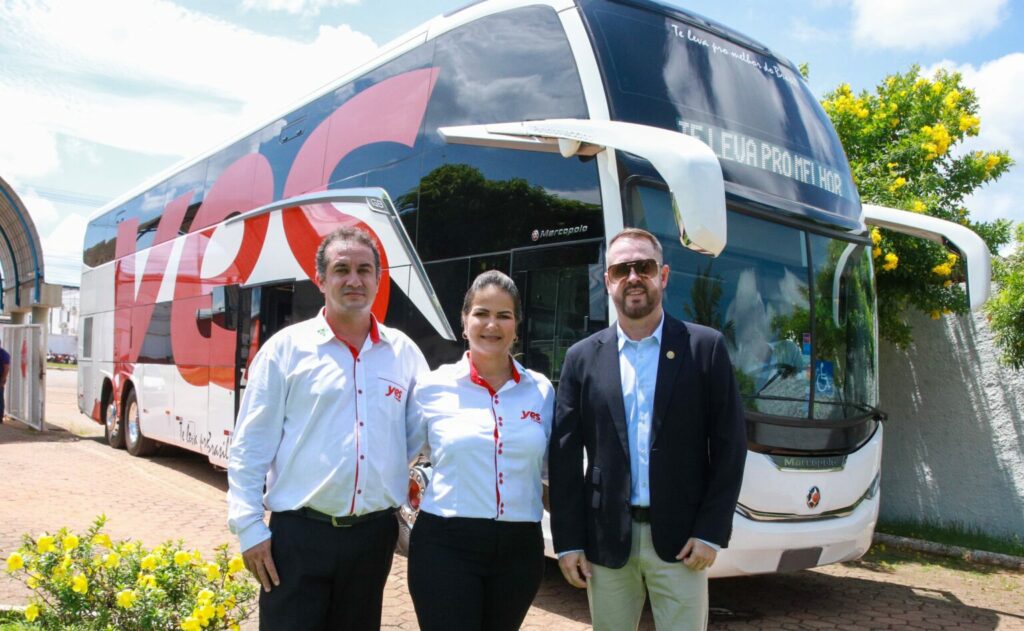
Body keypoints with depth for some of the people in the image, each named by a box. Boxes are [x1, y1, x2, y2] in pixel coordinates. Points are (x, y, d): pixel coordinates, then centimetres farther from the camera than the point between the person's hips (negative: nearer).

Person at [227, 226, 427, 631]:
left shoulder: (404, 352, 5)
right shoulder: (286, 348, -4)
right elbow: (249, 446, -3)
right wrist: (249, 527, -6)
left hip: (374, 534, 3)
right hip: (298, 534, -3)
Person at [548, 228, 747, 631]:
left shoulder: (704, 347, 0)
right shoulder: (583, 357, 3)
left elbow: (730, 446, -1)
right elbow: (564, 457, 3)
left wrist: (711, 532, -7)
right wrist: (568, 541, -1)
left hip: (680, 539, -1)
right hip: (606, 540, 2)